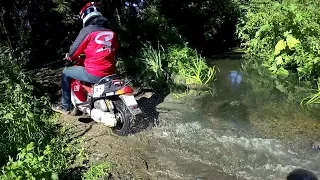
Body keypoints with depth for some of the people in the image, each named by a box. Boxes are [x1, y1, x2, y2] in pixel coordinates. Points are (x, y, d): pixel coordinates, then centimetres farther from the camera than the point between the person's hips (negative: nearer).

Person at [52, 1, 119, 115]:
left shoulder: (88, 30, -7)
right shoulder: (112, 33, 9)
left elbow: (74, 50, -2)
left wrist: (69, 57, 22)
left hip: (93, 74, -6)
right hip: (110, 73, 7)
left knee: (66, 73, 18)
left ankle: (65, 106, 22)